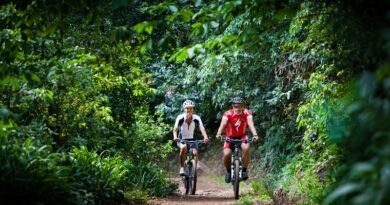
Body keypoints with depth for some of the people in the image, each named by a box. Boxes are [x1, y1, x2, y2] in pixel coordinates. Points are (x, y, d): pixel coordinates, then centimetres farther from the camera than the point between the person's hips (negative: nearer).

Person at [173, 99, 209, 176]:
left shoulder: (196, 118, -15)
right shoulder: (180, 118, -18)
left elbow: (202, 128, -27)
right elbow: (175, 128, -30)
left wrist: (206, 137, -46)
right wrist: (175, 137, -50)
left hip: (191, 139, 2)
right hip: (181, 140, -2)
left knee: (195, 153, -23)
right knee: (184, 147, -34)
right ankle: (182, 168, -20)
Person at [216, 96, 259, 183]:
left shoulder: (247, 113, -18)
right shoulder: (228, 114, -21)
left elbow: (250, 123, -32)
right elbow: (223, 124, -36)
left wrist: (255, 135, -50)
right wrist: (219, 134, -56)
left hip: (242, 136, 0)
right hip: (230, 137, 0)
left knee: (246, 148, -31)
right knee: (226, 154, -22)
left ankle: (244, 170, -12)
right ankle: (228, 171, 8)